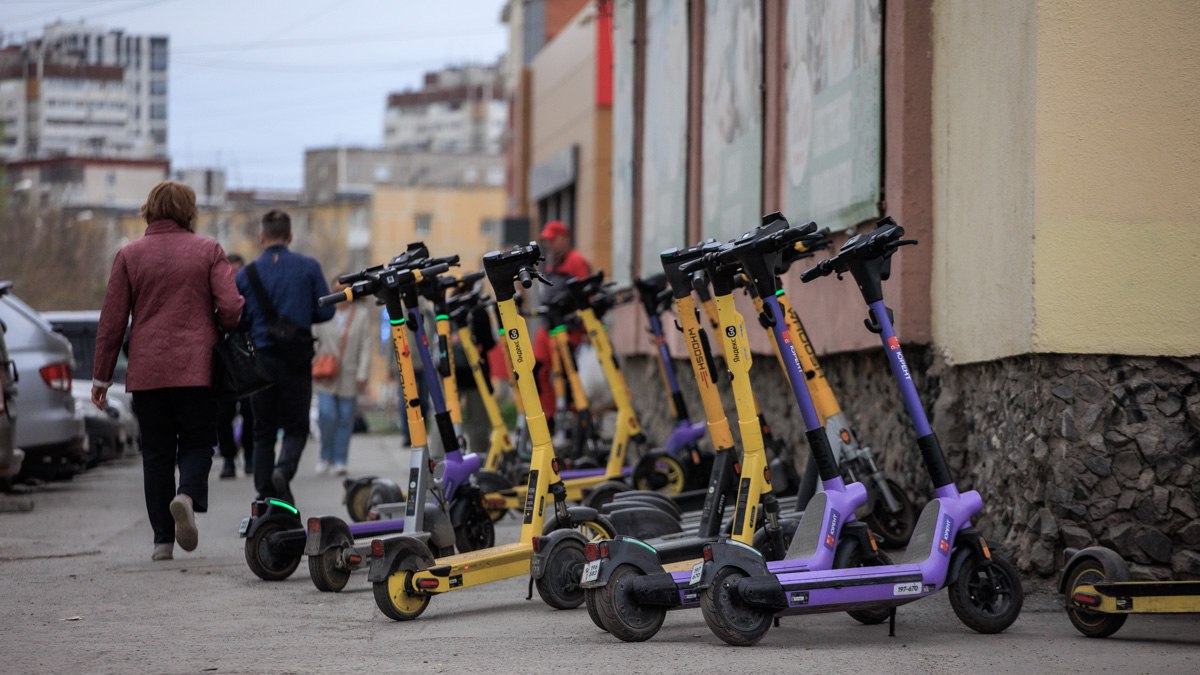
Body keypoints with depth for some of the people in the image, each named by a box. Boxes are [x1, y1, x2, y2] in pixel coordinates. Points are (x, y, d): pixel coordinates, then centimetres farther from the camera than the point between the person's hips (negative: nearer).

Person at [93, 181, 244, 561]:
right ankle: (188, 495, -22)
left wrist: (101, 377, 10)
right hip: (197, 369, -1)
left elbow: (112, 320, 4)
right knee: (197, 443, 10)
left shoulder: (129, 255, 4)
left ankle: (163, 540, 5)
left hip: (146, 372, 1)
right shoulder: (208, 251, 1)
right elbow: (231, 308, -8)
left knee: (156, 453, 8)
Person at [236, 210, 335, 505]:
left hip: (262, 357, 1)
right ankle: (284, 470, -20)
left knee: (263, 432, 10)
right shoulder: (309, 267, -1)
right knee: (296, 427, 9)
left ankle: (266, 497, 5)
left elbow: (236, 321, 2)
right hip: (297, 358, -1)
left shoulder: (246, 274, 0)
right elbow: (326, 311, -2)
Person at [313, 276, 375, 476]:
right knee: (327, 415, -10)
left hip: (349, 377, 0)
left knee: (345, 419, 2)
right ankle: (326, 457, 8)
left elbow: (366, 346, 2)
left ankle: (339, 460, 10)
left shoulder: (362, 314, 6)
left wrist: (362, 375, -6)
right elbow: (313, 341, 9)